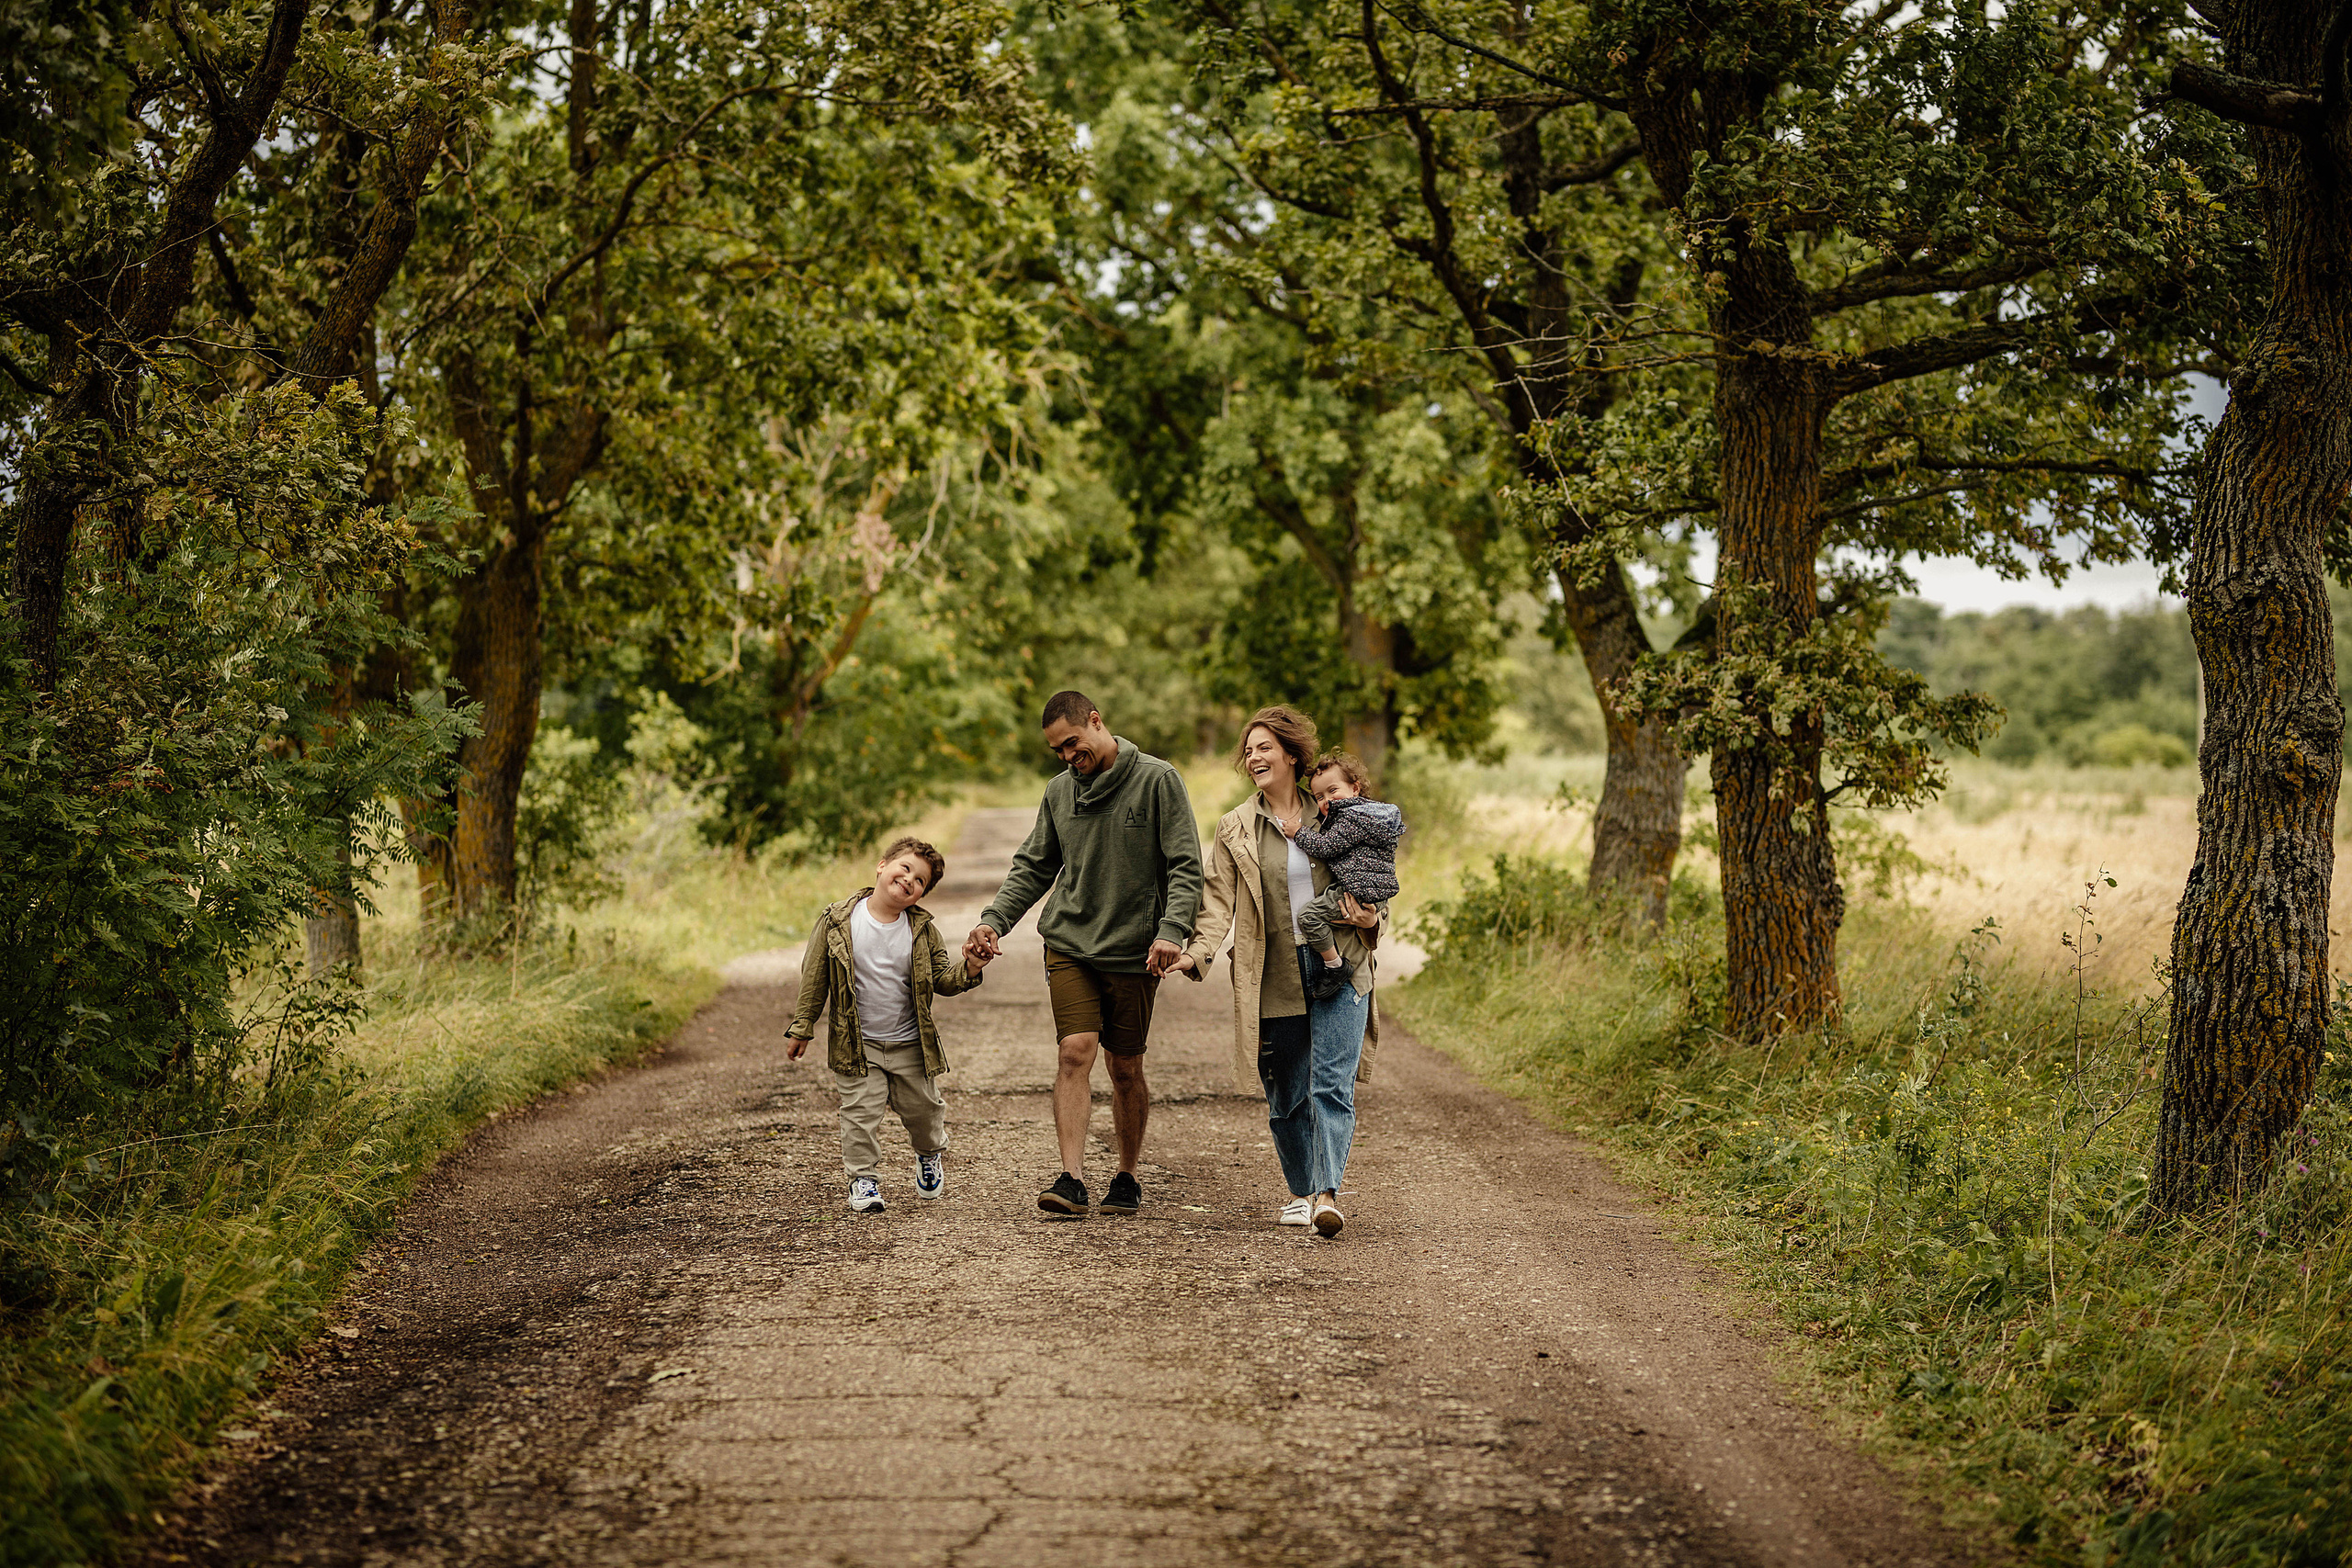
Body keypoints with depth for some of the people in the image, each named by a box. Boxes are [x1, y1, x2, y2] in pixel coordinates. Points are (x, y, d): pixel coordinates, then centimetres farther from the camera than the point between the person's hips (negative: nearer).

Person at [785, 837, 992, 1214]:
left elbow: (941, 979, 1)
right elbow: (814, 977, -5)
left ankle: (930, 1154, 45)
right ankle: (863, 1178, 13)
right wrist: (802, 1027, -3)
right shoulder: (838, 922, -12)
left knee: (922, 1109, 15)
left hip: (911, 1045, 2)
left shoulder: (922, 928, -6)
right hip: (857, 1047, -2)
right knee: (860, 1114, -5)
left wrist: (966, 970, -20)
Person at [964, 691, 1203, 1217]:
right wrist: (994, 919, 0)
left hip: (1134, 952, -2)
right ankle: (1072, 1179, -16)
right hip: (1069, 944, 2)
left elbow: (1185, 866, -8)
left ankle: (1127, 1178, 21)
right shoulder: (1060, 791, 8)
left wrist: (1172, 929, -21)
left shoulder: (1158, 780, -5)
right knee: (1075, 1052, -13)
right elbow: (1033, 868, 15)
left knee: (1126, 1069, 6)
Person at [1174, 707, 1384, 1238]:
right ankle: (1302, 1192, 24)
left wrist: (1371, 920, -3)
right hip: (1274, 982, 1)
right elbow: (1218, 900, 2)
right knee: (1286, 1096, 8)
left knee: (1331, 1086, -13)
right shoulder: (1235, 828, 8)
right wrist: (1198, 952, -15)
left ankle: (1328, 1195, -17)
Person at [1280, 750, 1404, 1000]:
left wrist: (1299, 832, -7)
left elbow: (1326, 846, -17)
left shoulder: (1353, 817, -13)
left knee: (1309, 916, -16)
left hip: (1361, 891, -12)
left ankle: (1334, 967, -7)